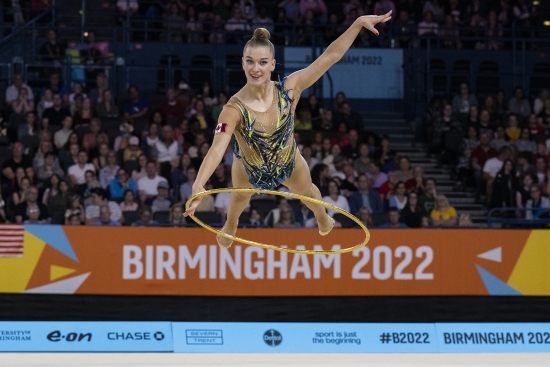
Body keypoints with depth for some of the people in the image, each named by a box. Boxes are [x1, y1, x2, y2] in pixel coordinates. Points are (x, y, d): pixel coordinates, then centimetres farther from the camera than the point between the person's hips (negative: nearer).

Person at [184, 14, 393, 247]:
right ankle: (230, 225, 68)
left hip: (289, 165, 2)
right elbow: (217, 149, -51)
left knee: (308, 193, 32)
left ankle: (322, 217, 69)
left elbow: (329, 56, -33)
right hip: (249, 170, -2)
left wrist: (359, 23, -39)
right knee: (239, 198, 31)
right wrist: (198, 186, -68)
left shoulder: (288, 90, -33)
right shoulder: (234, 109, -41)